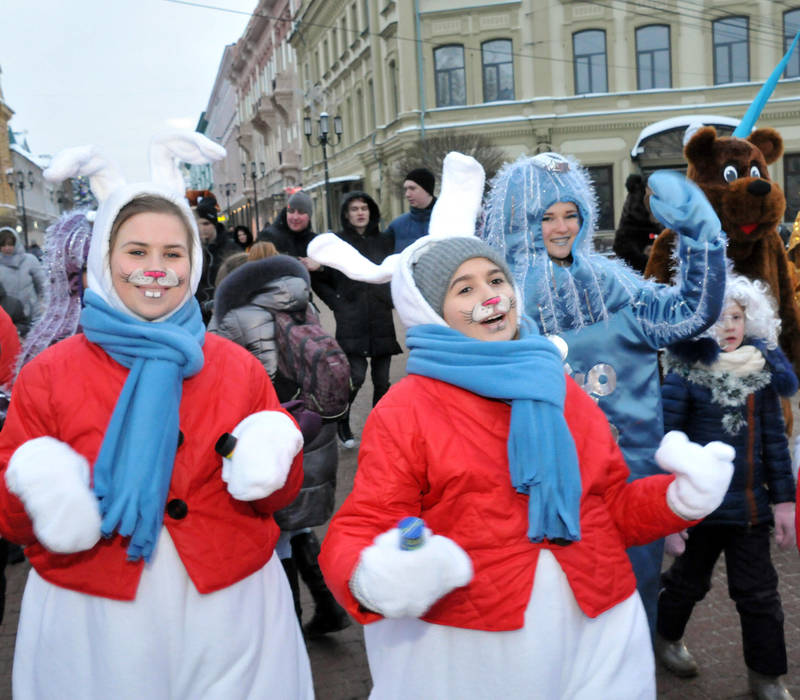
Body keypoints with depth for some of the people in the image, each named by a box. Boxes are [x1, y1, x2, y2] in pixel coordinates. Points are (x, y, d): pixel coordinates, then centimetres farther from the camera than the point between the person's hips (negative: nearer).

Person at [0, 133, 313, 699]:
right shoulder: (48, 376, -1)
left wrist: (270, 458, -14)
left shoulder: (240, 369, 2)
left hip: (229, 615, 1)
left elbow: (276, 499, 7)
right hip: (93, 627, 0)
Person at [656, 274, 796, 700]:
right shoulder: (684, 375, -13)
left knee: (759, 593, 10)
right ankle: (664, 636, 44)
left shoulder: (761, 370, 1)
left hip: (751, 504, 3)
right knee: (690, 578, 18)